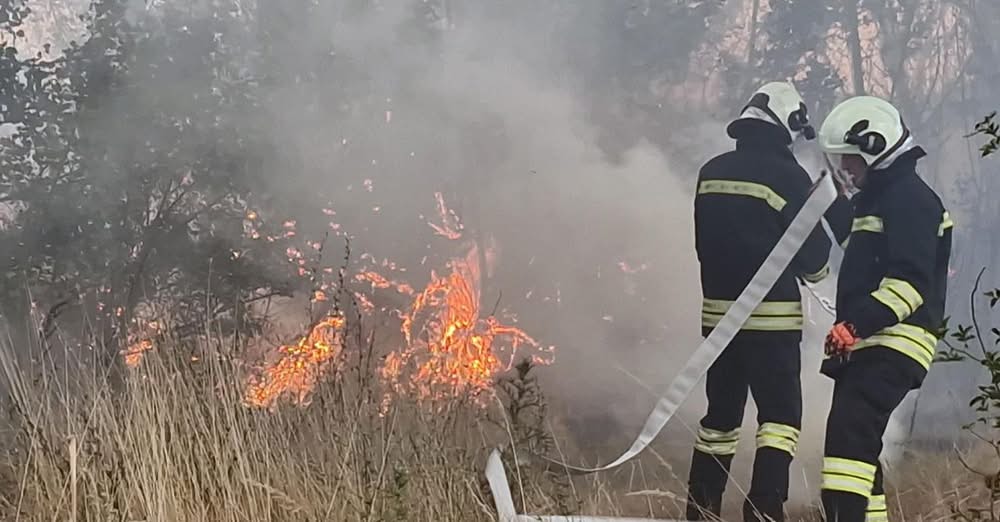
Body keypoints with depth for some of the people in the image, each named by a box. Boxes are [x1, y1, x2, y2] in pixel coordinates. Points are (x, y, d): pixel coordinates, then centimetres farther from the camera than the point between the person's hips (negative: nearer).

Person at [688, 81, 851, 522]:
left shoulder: (711, 172, 6)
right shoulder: (787, 175, -12)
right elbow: (812, 257, -8)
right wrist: (817, 268, 14)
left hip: (718, 312, 6)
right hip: (771, 317, -6)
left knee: (720, 413, 15)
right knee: (780, 414, 1)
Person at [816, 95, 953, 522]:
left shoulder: (910, 198, -10)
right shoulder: (879, 198, 23)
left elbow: (911, 281, -21)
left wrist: (856, 324, -28)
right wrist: (849, 331, 27)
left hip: (891, 345, -11)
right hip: (869, 346, 11)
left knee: (850, 431, -22)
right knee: (858, 440, 12)